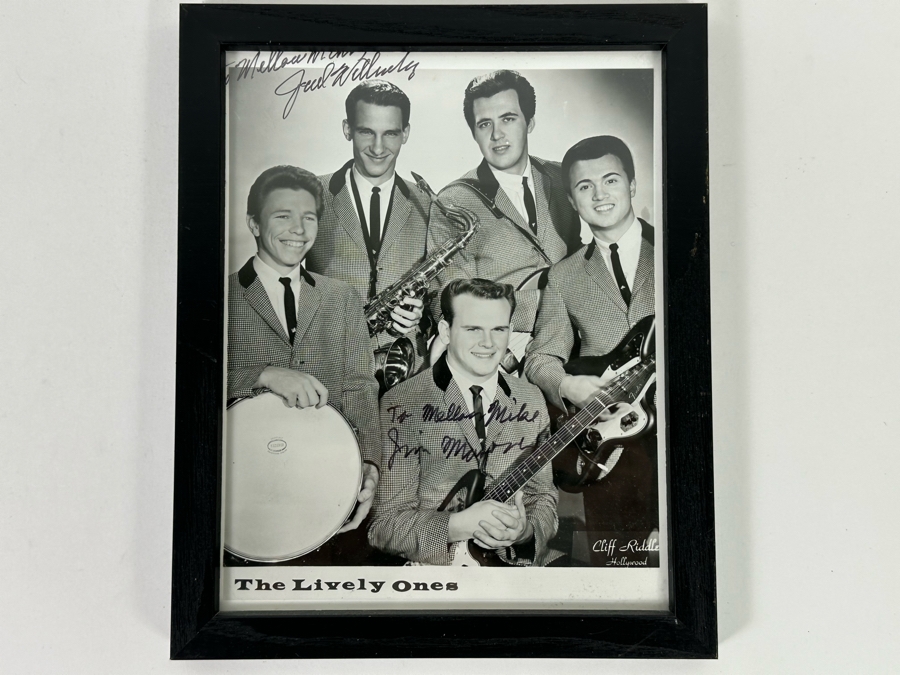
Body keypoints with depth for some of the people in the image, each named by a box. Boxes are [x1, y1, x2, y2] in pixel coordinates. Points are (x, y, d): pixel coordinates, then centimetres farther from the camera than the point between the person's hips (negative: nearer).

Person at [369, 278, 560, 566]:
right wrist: (460, 525, -23)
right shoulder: (403, 404, -8)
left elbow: (543, 496, 12)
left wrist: (524, 531, -10)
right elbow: (386, 523, -8)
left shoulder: (531, 400, 8)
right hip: (436, 564, -4)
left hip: (519, 558, 4)